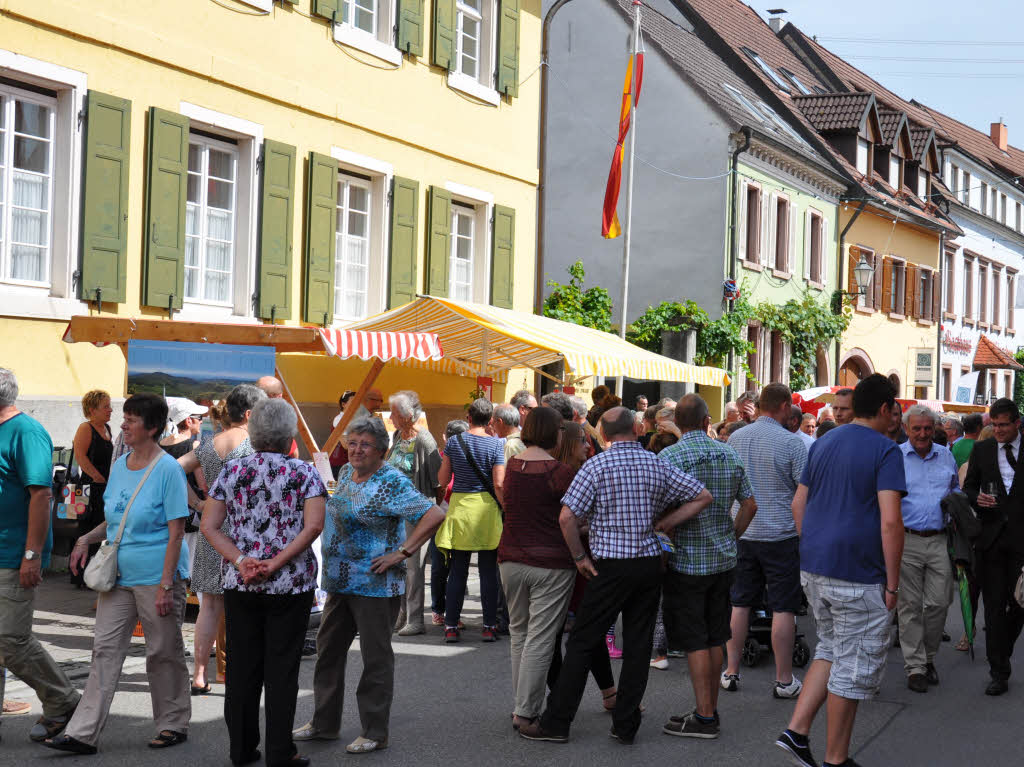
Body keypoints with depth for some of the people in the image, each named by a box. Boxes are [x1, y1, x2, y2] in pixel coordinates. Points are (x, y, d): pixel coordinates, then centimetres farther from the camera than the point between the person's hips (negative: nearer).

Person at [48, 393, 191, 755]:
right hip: (118, 576, 7)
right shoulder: (119, 466, 10)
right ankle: (83, 733, 1)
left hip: (156, 578, -6)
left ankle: (173, 725, 20)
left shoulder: (168, 470, -11)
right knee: (105, 649, 2)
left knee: (163, 654, 4)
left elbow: (176, 532, -14)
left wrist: (166, 585, -18)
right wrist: (86, 539, 5)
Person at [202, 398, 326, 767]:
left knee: (242, 667, 11)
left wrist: (242, 561, -9)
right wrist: (275, 563, -14)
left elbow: (208, 525, -2)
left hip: (239, 584, 3)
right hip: (290, 585, -3)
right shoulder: (304, 473, -3)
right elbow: (313, 527, -15)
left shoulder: (231, 470, 4)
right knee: (281, 670, 3)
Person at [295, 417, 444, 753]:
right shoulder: (345, 473, 9)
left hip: (375, 585, -8)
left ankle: (374, 733, 11)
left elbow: (434, 515, -22)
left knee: (376, 657, 2)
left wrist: (401, 553, -21)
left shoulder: (392, 483, -15)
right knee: (328, 650, 15)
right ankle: (324, 723, 28)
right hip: (339, 582, 8)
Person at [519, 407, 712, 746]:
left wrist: (579, 556, -2)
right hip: (650, 563, 4)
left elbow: (567, 517, -14)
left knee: (582, 642, 2)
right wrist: (664, 524, 5)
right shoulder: (657, 465, 4)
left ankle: (556, 722, 6)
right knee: (638, 645, 8)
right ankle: (625, 724, 12)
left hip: (611, 565, -3)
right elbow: (703, 496, 6)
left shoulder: (597, 465, -7)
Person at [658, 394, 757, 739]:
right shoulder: (730, 455, 6)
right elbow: (749, 504, 10)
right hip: (724, 559, 6)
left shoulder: (670, 456, -13)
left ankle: (704, 717, 0)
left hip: (688, 561, -6)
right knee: (714, 638, 13)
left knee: (694, 642, -1)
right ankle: (711, 709, 21)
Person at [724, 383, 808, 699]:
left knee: (740, 602, 12)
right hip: (781, 534, -5)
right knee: (783, 607, 1)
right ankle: (784, 679, 6)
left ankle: (731, 672, 17)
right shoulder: (791, 442, -11)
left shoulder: (735, 438, 5)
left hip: (742, 532, 5)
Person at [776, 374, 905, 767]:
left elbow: (798, 505, 15)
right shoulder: (885, 450, -11)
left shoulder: (822, 443, 12)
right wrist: (893, 584, -13)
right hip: (858, 578, -7)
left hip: (814, 569, 7)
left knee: (831, 650, 22)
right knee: (853, 665, 4)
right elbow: (890, 521, -19)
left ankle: (796, 731, 12)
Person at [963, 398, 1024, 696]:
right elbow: (968, 487, 16)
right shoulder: (981, 450, 9)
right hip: (991, 537, 1)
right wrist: (977, 498, -6)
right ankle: (999, 673, 3)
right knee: (994, 605, 0)